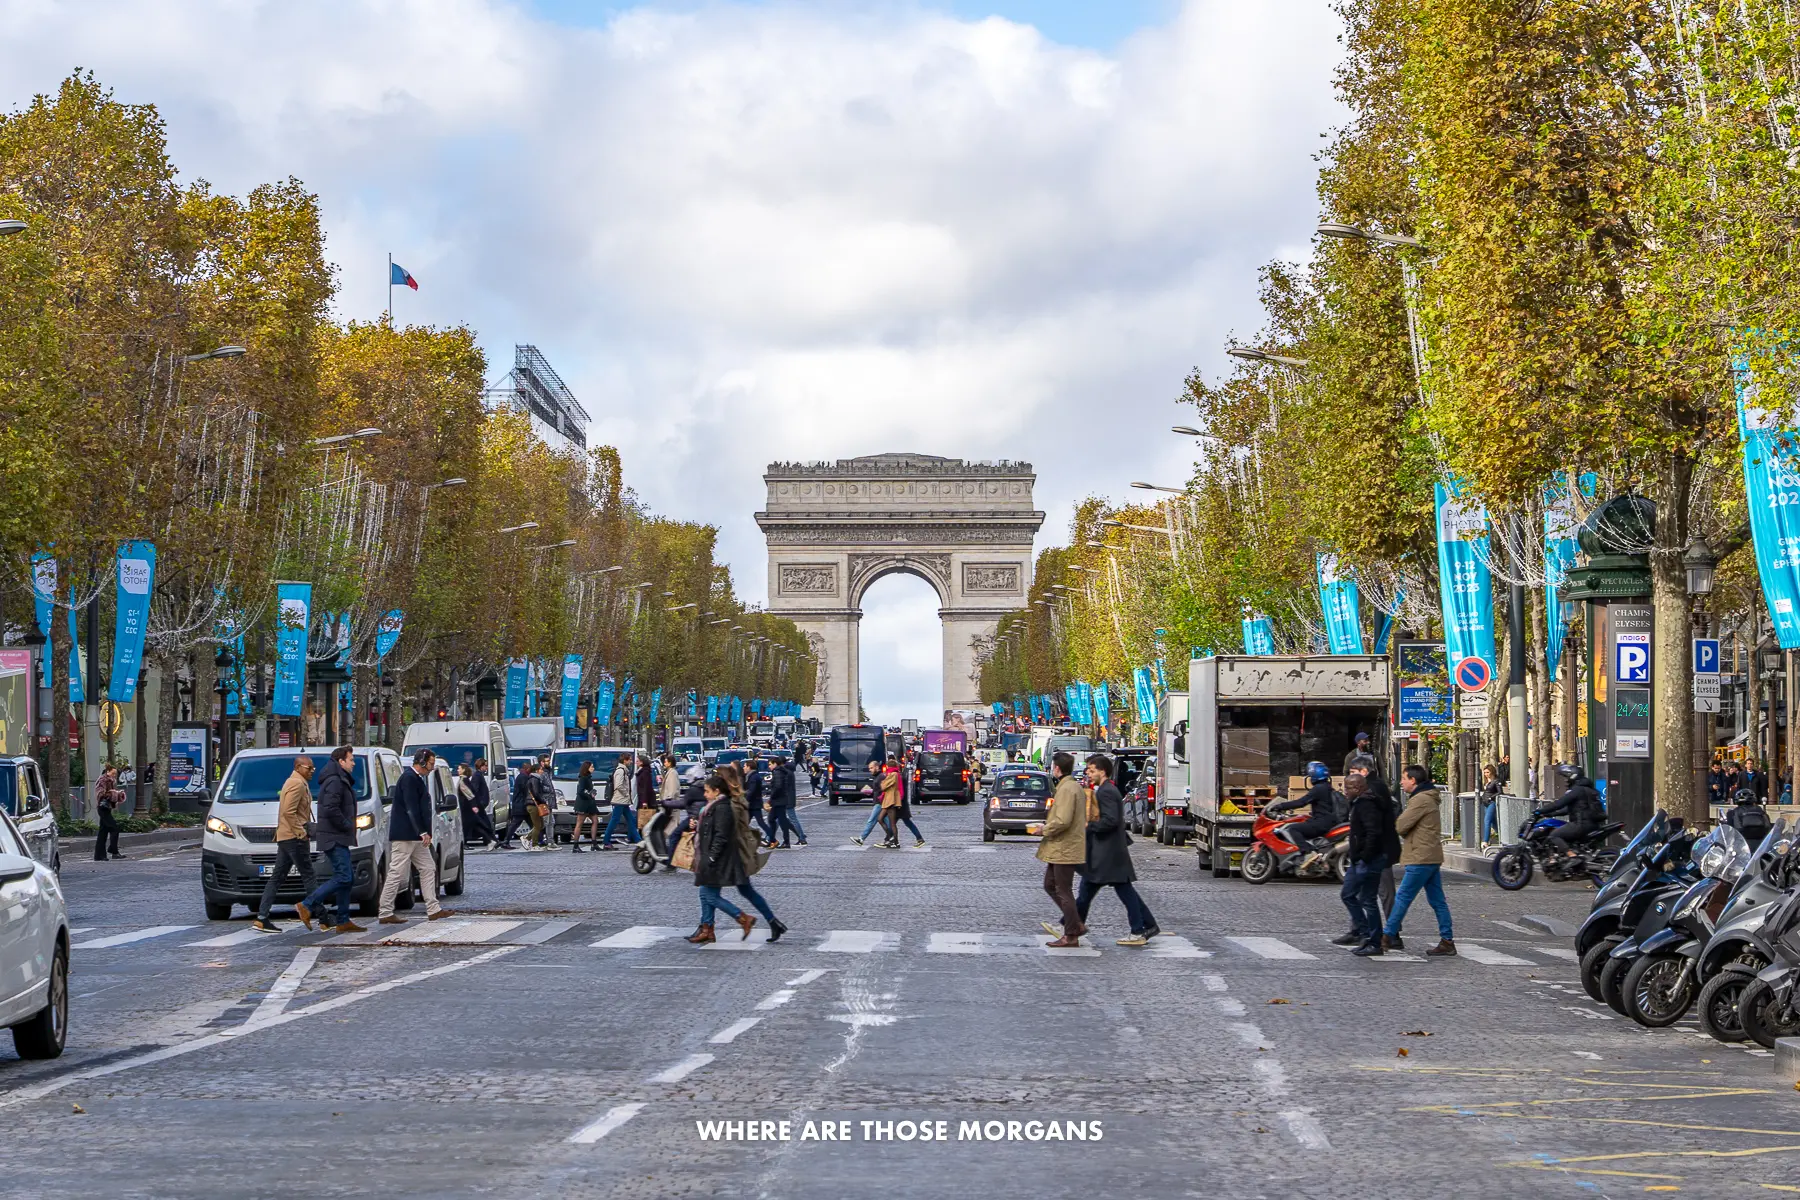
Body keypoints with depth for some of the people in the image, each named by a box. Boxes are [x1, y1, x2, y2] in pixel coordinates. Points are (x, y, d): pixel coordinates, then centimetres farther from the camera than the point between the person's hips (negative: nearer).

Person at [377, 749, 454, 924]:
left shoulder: (416, 779, 18)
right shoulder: (409, 778, -14)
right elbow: (411, 808, -20)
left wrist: (425, 833, 16)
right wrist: (423, 832, -21)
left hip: (415, 837, 11)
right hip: (404, 835, -11)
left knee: (428, 869, 11)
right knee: (397, 873, -7)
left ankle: (433, 909, 13)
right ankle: (385, 914, -5)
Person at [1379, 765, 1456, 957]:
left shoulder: (1420, 800, -14)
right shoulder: (1429, 798, 19)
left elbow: (1400, 826, -16)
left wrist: (1394, 816, 4)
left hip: (1420, 859, -10)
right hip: (1432, 858, 10)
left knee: (1402, 898, -4)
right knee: (1438, 901, 8)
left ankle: (1387, 937, 0)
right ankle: (1447, 941, 8)